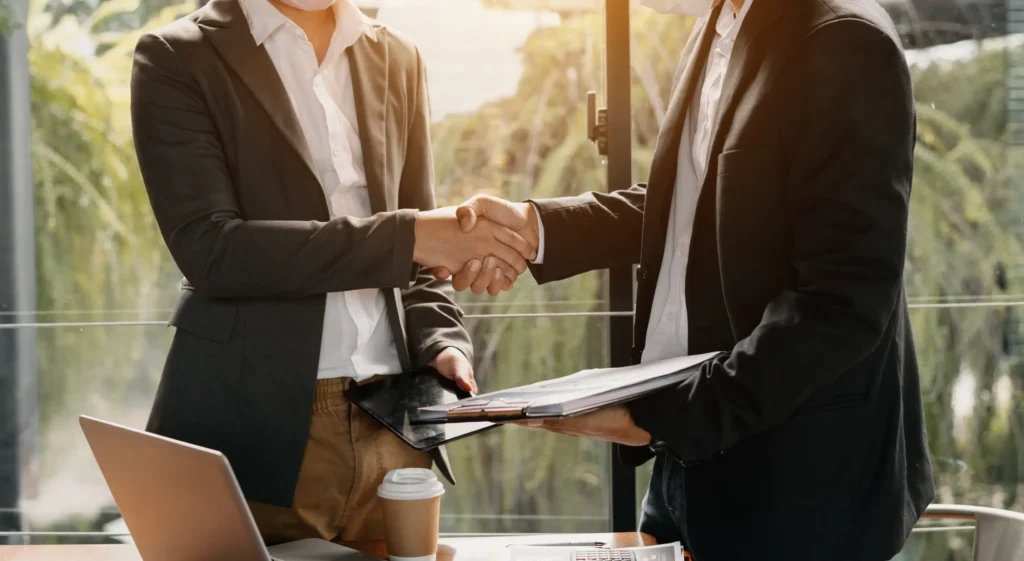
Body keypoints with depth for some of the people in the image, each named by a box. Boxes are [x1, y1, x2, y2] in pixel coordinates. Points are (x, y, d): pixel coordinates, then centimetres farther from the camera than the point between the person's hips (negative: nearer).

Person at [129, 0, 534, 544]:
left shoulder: (396, 59, 12)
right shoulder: (177, 60, -4)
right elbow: (211, 251, -16)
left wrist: (441, 344, -4)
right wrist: (407, 236, -19)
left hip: (390, 426, 5)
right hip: (253, 425, -4)